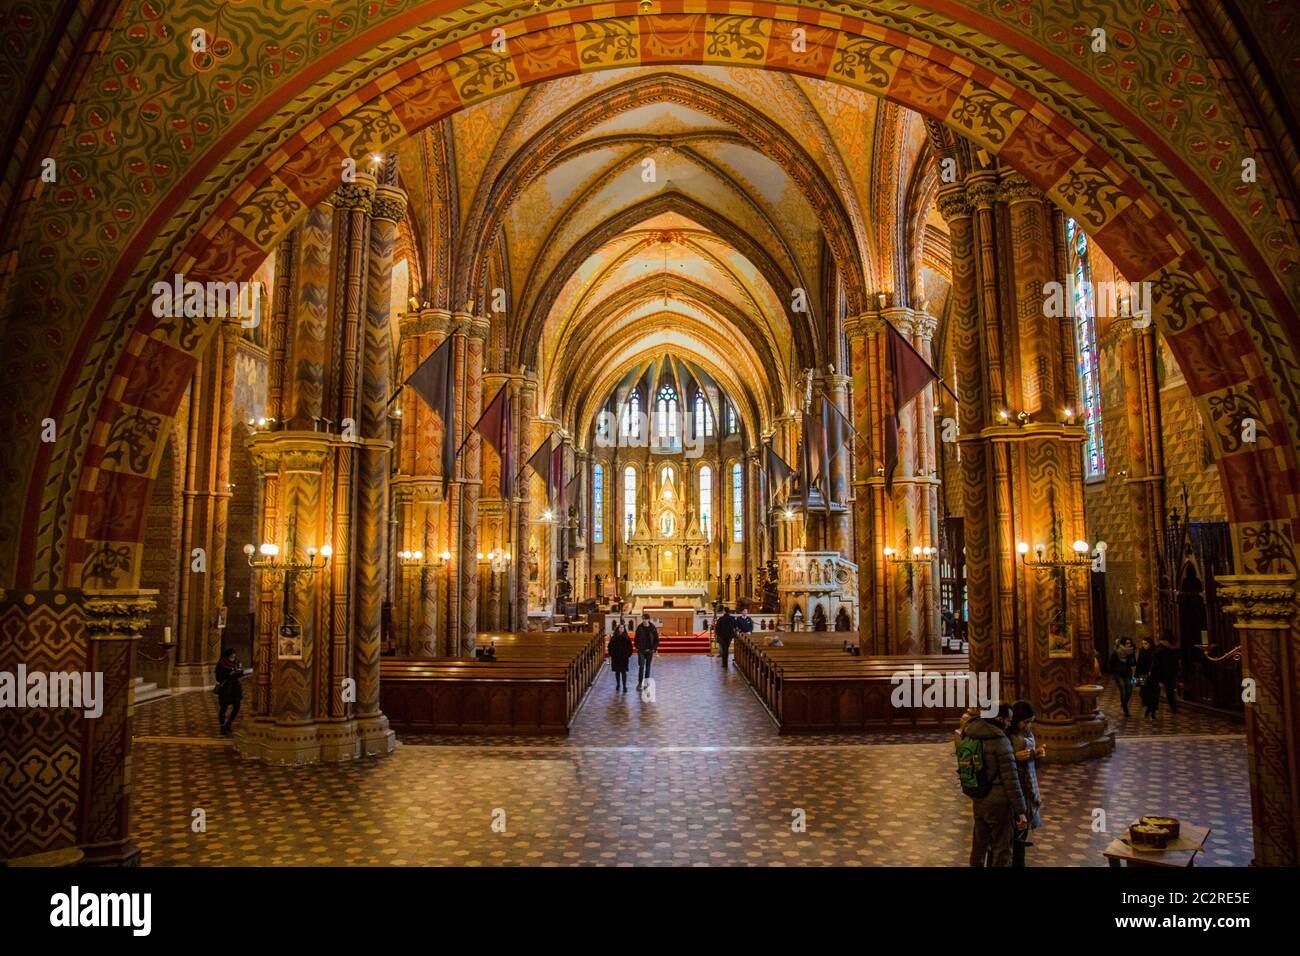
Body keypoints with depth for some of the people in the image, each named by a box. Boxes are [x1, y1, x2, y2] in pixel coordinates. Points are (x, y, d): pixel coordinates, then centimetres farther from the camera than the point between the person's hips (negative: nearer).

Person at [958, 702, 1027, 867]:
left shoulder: (969, 736, 2)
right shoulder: (1000, 741, -20)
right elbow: (1010, 779, -19)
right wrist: (1020, 811, -14)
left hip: (978, 800, 6)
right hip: (998, 803, -6)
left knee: (979, 845, 20)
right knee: (1002, 850, 7)